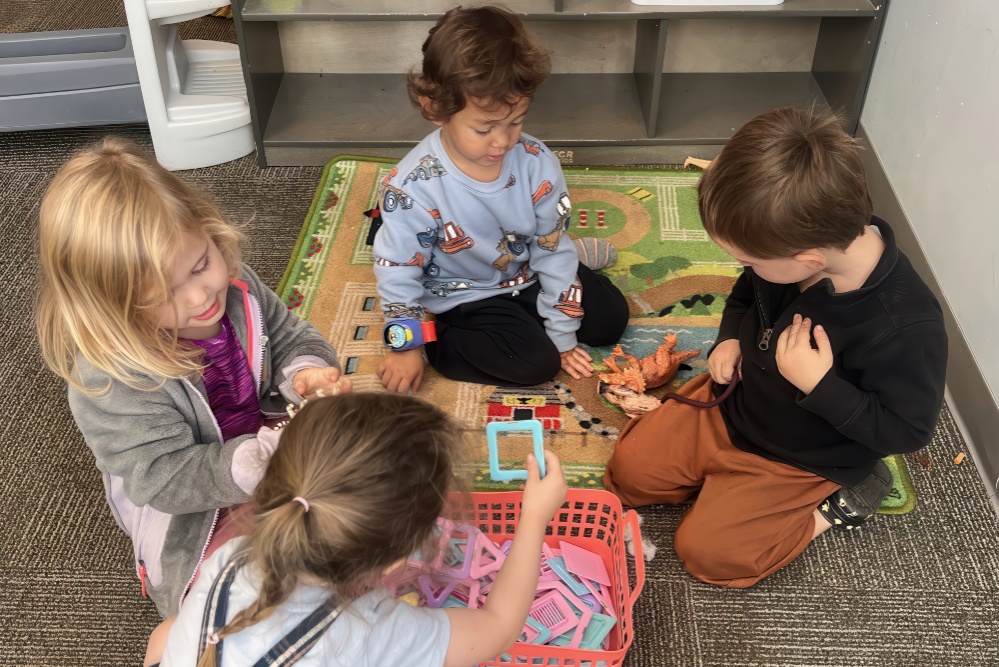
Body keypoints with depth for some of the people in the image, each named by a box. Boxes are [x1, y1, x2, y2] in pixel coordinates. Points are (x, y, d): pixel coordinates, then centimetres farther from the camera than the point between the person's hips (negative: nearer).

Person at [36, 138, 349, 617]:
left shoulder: (234, 285, -13)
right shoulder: (106, 380, -30)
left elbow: (289, 336, 4)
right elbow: (167, 480, -29)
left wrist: (306, 372, -21)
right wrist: (272, 456, -42)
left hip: (266, 434, 6)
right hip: (196, 524, -6)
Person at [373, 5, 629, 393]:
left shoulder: (538, 165, -20)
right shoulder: (413, 186, -30)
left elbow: (553, 251, -11)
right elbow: (397, 270, -18)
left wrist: (562, 335, -7)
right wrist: (406, 345, -11)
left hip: (526, 275, 5)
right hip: (462, 296, -5)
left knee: (610, 319, 4)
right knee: (535, 361, -21)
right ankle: (444, 342, -1)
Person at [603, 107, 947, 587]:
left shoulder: (908, 328, -36)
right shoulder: (794, 241, -17)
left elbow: (908, 430, -22)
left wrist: (820, 384, -33)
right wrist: (729, 339, -11)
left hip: (803, 457, -5)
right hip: (731, 402, 6)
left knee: (706, 551, -8)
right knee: (630, 468, 2)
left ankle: (834, 503, 6)